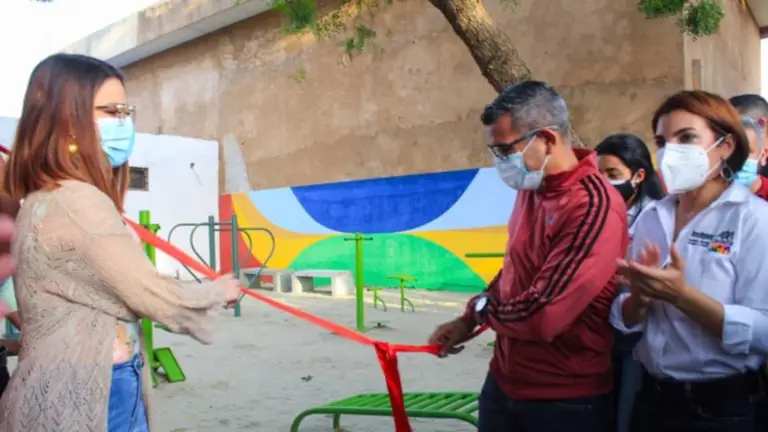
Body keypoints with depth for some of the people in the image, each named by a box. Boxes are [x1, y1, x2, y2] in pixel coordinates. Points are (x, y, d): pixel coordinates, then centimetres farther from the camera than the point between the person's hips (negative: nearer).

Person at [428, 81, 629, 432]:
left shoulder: (594, 207, -24)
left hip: (565, 400, -7)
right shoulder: (530, 188, 4)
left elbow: (541, 317, -27)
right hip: (503, 382, 7)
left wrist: (480, 309, -9)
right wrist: (467, 321, 9)